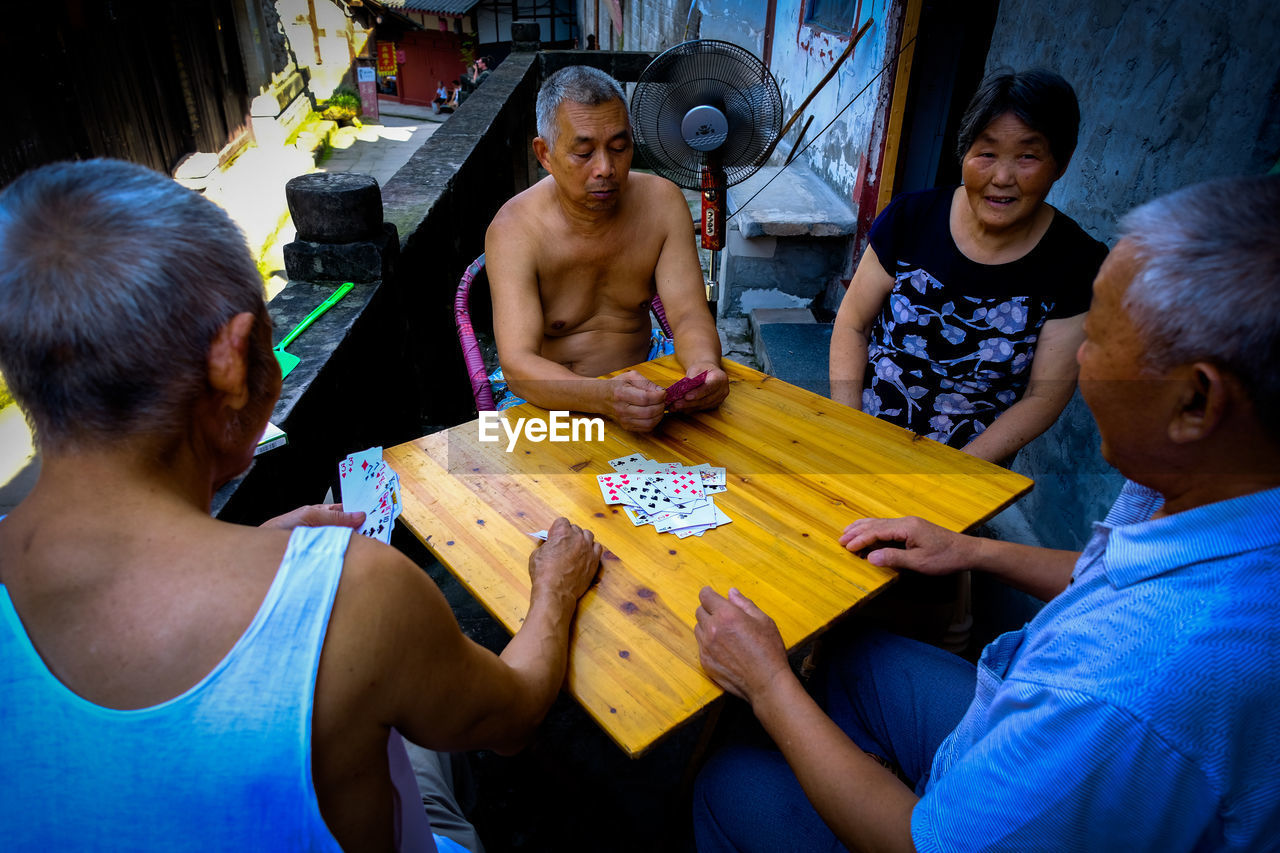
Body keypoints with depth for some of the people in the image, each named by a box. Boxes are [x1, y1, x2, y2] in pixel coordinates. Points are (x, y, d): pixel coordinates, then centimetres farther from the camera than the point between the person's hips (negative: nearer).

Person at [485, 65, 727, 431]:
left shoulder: (662, 201, -6)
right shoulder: (514, 232, -19)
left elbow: (689, 315, -9)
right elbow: (518, 364, -29)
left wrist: (704, 365, -34)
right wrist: (606, 398, -49)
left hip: (644, 373, 5)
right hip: (552, 397, -4)